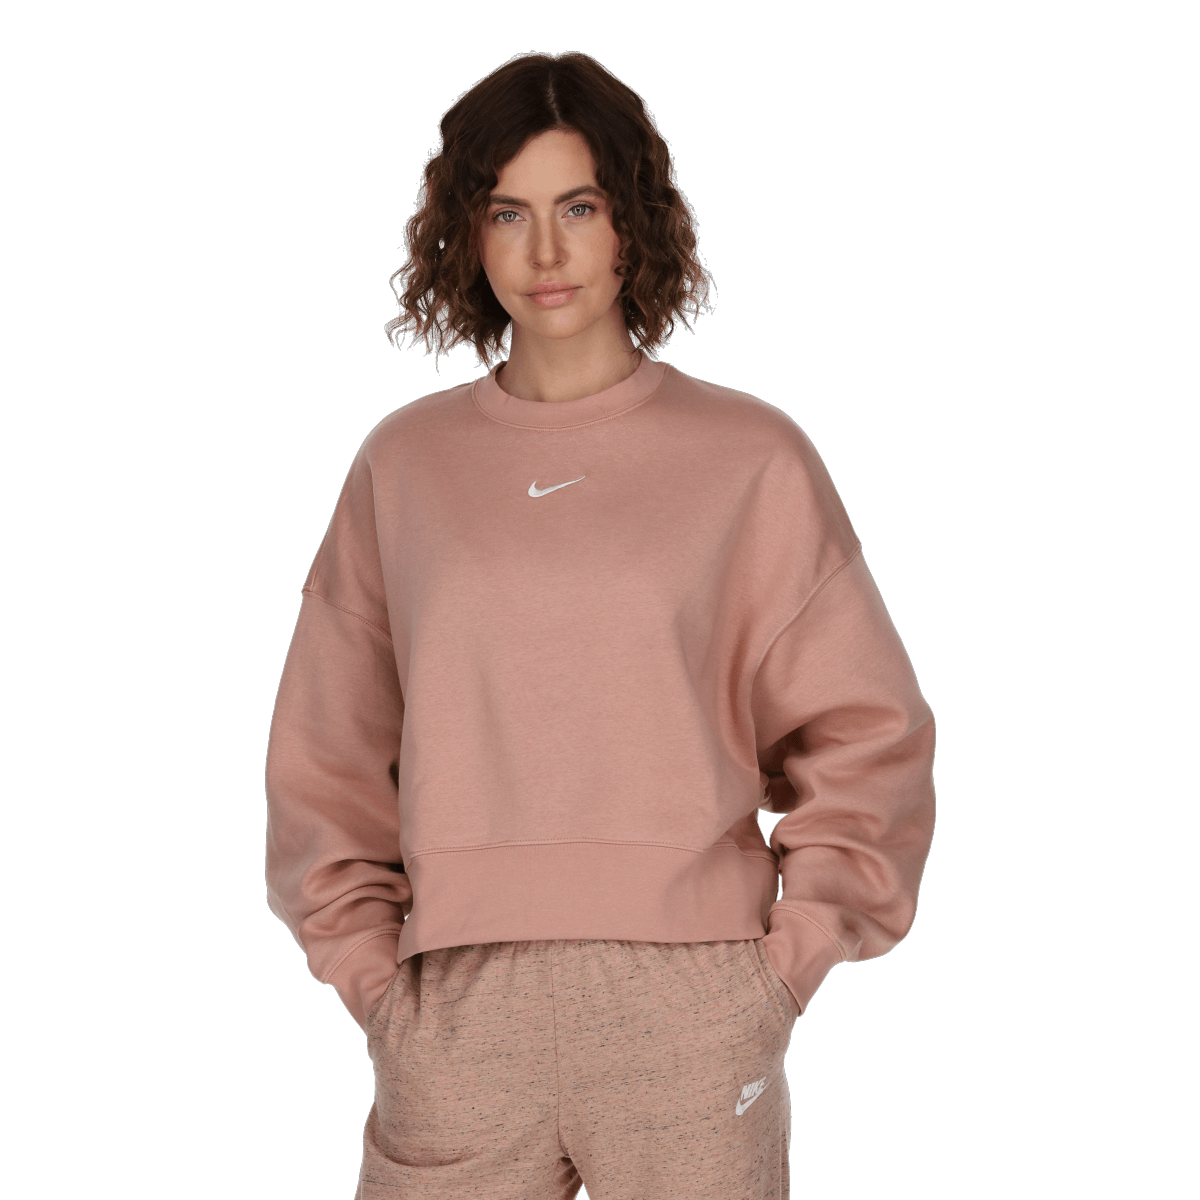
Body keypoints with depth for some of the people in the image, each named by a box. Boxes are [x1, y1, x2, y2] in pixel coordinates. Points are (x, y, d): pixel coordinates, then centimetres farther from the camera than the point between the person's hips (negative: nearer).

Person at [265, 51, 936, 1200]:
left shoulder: (752, 458, 3)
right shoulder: (402, 463, 10)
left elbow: (864, 732, 5)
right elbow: (328, 755, 13)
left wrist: (780, 966, -3)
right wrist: (369, 968, 4)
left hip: (688, 1009, -1)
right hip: (458, 1012, 2)